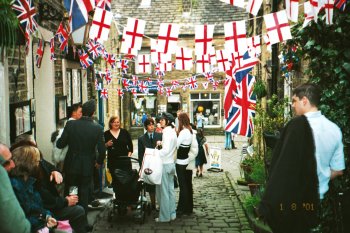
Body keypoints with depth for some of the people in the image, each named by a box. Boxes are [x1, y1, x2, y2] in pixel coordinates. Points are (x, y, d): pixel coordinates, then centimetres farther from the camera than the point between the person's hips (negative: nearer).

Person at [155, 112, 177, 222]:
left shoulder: (166, 132, -16)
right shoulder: (173, 131, 10)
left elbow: (166, 150, -24)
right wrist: (161, 143, 12)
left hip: (165, 164, -9)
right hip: (171, 163, 9)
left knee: (163, 191, 0)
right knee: (170, 189, 14)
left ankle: (164, 216, 7)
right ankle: (172, 213, 21)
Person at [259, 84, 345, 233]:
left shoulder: (298, 125, -20)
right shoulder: (334, 129, 0)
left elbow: (283, 166, -22)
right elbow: (337, 170, 7)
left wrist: (270, 203, -16)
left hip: (292, 199, -6)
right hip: (316, 201, 6)